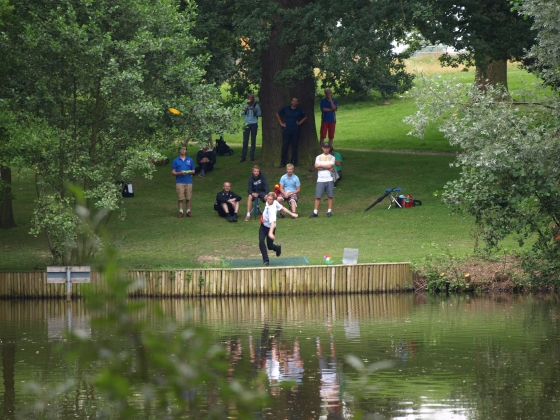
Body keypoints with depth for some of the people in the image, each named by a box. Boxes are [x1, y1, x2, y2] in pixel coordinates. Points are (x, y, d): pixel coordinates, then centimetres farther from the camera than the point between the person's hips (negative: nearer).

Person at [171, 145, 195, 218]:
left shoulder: (190, 160, 11)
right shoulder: (175, 160, 5)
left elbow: (193, 171, 15)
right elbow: (173, 172, 3)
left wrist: (189, 172, -8)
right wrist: (180, 173, -14)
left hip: (188, 181, 2)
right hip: (179, 181, -2)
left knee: (188, 198, 3)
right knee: (180, 198, -4)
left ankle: (188, 211, 10)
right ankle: (181, 212, 2)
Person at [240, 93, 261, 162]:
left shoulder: (256, 105, 2)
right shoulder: (245, 105, 4)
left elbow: (260, 114, 4)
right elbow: (242, 114, 7)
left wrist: (256, 112, -15)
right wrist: (245, 111, -13)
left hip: (254, 124, 0)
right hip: (246, 124, 0)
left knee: (253, 140, 4)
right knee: (245, 140, -5)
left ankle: (252, 156, 11)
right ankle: (243, 156, -4)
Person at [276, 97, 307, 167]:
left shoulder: (299, 110, 6)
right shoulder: (286, 109, 3)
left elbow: (305, 117, 22)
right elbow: (278, 114, 15)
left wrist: (299, 123, 8)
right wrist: (281, 123, 8)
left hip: (295, 130, 1)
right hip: (286, 130, -1)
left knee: (294, 146, 2)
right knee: (285, 146, -3)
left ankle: (294, 161, 10)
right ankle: (283, 162, 2)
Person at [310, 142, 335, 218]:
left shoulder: (332, 157, 8)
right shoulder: (318, 157, 11)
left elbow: (330, 166, -8)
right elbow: (316, 166, -5)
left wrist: (320, 165, -2)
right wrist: (328, 168, -8)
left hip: (329, 180, -1)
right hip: (320, 180, 1)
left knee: (330, 196, 0)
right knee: (318, 196, -3)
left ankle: (329, 211, 8)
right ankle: (315, 212, -1)